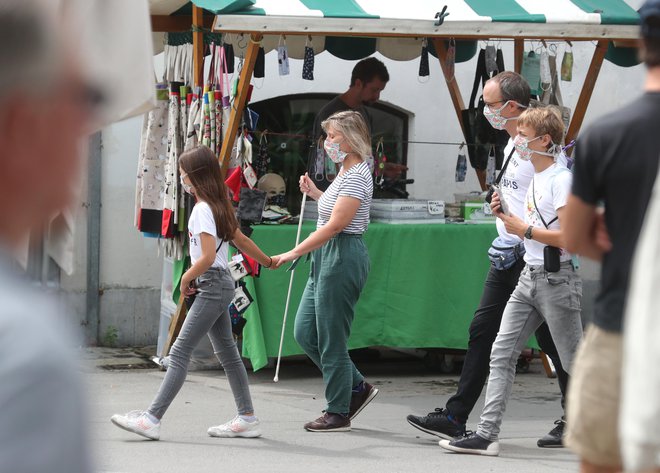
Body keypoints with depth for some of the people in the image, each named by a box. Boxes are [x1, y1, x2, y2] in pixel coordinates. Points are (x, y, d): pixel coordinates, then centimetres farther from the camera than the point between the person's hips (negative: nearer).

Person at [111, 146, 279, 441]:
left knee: (180, 352, -13)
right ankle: (247, 419, 14)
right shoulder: (218, 206, 13)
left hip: (212, 284, -10)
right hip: (222, 285, 10)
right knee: (227, 352, 12)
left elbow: (208, 257, -24)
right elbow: (241, 240, 23)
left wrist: (186, 278, -9)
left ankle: (152, 419, -17)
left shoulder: (202, 210, -16)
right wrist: (267, 261, 37)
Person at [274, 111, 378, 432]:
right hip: (326, 259, 11)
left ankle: (338, 413, 6)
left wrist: (293, 253, -22)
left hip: (343, 257, -11)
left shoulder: (357, 176, -16)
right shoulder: (345, 172, 15)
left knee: (331, 338, -4)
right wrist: (315, 193, 18)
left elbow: (335, 225, -22)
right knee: (304, 332, 11)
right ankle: (357, 387, 21)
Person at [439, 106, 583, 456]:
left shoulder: (562, 179, -13)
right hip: (529, 278, 9)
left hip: (556, 280, -9)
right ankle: (487, 434, -1)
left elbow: (569, 237, -21)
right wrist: (506, 216, 6)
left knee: (575, 362, -2)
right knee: (501, 354, 1)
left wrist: (525, 230, -16)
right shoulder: (536, 178, 15)